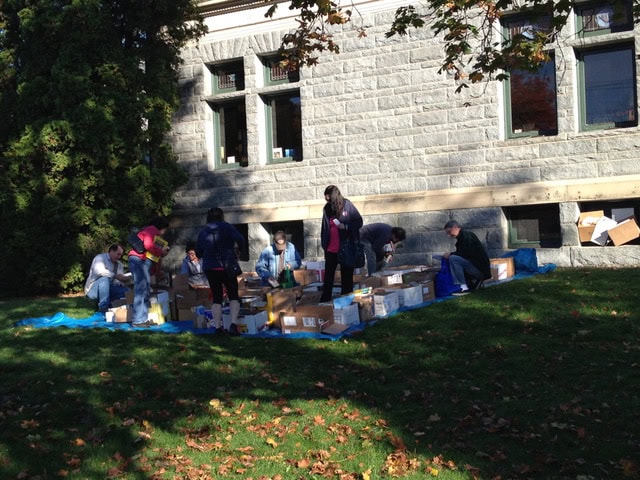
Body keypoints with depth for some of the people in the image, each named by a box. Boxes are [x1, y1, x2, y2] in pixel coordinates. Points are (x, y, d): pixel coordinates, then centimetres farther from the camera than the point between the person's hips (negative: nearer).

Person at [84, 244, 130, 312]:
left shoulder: (120, 264, 10)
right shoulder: (100, 257, -8)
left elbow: (120, 281, 3)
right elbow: (99, 270, -30)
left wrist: (124, 280, -20)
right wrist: (115, 276, -34)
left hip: (108, 290, 6)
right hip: (92, 290, -6)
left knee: (126, 291, -16)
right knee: (104, 279, -35)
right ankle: (103, 308, -32)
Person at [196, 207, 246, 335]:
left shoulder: (203, 232, 8)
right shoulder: (227, 227, -3)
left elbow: (198, 253, 14)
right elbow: (240, 239, -19)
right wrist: (239, 247, 1)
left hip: (210, 268, 3)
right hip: (227, 266, -3)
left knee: (216, 298, 9)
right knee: (233, 295, 5)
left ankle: (218, 327, 5)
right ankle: (233, 324, -13)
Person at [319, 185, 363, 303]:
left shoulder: (347, 206, -8)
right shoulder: (327, 208, 3)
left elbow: (359, 222, -4)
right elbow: (324, 228, 11)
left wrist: (346, 226, -19)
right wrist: (324, 244, 10)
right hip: (331, 248, 3)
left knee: (346, 275, 8)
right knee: (328, 275, 6)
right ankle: (325, 299, 13)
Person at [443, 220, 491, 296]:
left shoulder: (467, 235, -11)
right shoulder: (461, 237, 18)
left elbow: (467, 253, -21)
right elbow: (460, 253, 17)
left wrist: (450, 254, -13)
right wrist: (451, 255, 0)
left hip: (480, 268, -10)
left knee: (453, 259, -23)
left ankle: (464, 288, -23)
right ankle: (475, 281, 13)